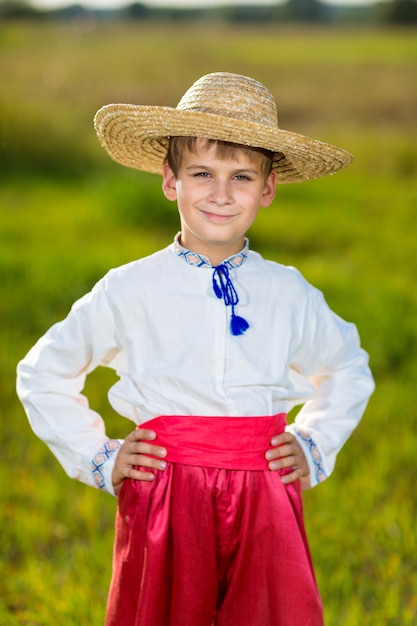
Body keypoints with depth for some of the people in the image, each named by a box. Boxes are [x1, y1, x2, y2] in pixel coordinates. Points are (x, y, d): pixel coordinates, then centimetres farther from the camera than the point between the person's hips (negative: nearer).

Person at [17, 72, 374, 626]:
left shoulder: (290, 294, 7)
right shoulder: (129, 291, 1)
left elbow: (349, 371, 27)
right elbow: (42, 375, 12)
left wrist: (314, 446, 14)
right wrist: (97, 459, 6)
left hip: (266, 505, 2)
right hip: (163, 502, -1)